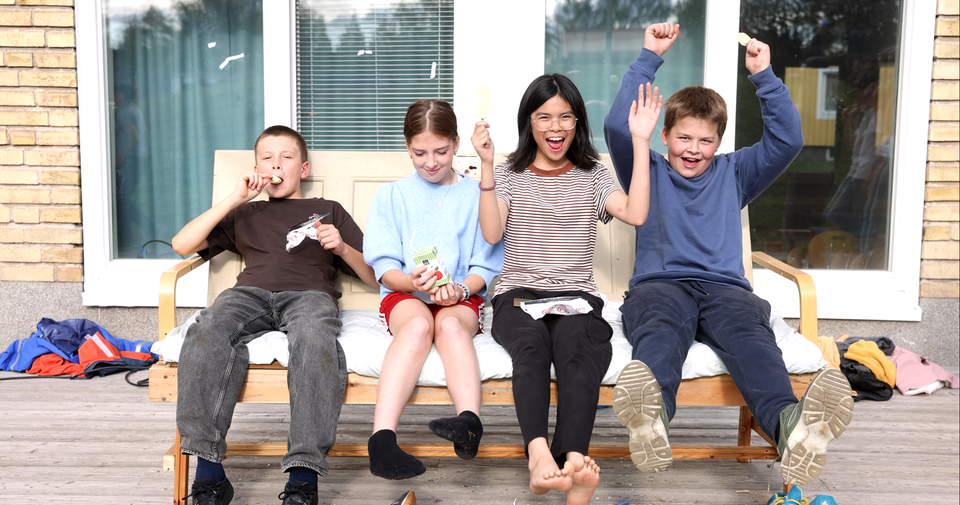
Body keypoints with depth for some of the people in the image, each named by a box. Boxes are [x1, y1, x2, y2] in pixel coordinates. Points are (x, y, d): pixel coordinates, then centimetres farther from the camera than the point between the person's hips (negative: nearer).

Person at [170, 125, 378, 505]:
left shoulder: (328, 211, 31)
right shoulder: (245, 215, 35)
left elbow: (375, 276, 23)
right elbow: (182, 245, 19)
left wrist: (342, 248, 2)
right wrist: (235, 198, 16)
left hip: (308, 294, -2)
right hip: (250, 293, 2)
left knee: (315, 338, -40)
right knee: (208, 331, -35)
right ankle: (209, 474, -35)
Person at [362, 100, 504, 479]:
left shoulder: (477, 196, 11)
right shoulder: (391, 196, 13)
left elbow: (486, 267, 6)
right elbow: (384, 266, 4)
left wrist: (460, 288, -17)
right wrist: (412, 282, -19)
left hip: (463, 297, 1)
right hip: (405, 295, 0)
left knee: (451, 323, -35)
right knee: (419, 323, -35)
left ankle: (470, 420, -55)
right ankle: (382, 437, -51)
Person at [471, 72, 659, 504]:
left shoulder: (592, 177, 16)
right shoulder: (509, 174, 15)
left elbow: (635, 214, -4)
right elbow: (491, 233, -3)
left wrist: (641, 143, -4)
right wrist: (486, 164, -8)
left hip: (576, 297, 0)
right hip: (518, 295, 0)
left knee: (575, 341, -35)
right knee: (531, 341, -36)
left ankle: (573, 458, -53)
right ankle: (539, 454, -53)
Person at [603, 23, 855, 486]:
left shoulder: (733, 174, 29)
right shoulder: (647, 174, 22)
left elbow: (787, 140, 17)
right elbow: (616, 126, 6)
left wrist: (764, 75, 11)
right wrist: (649, 57, 8)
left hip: (724, 286, 2)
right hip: (659, 283, -1)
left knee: (751, 332, -36)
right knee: (661, 327, -40)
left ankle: (792, 427, -66)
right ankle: (651, 419, -72)